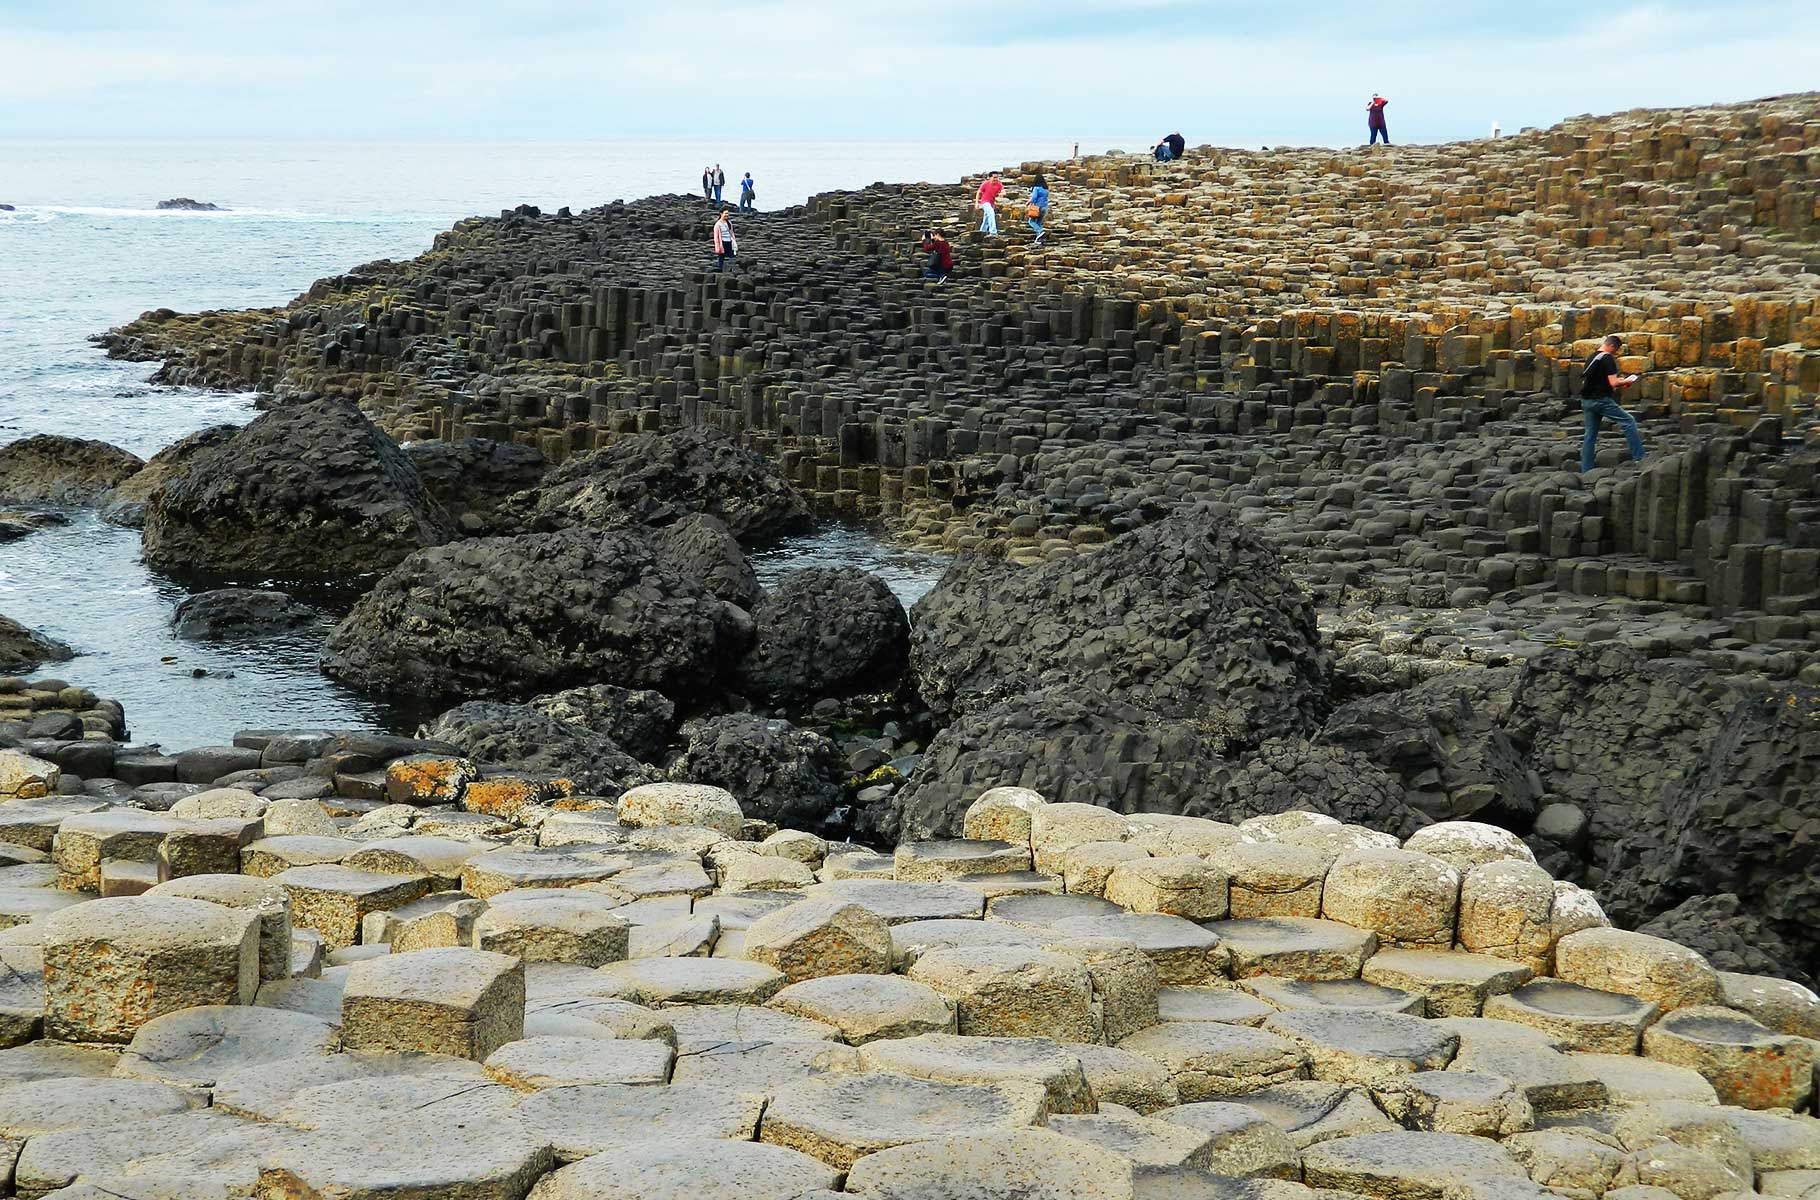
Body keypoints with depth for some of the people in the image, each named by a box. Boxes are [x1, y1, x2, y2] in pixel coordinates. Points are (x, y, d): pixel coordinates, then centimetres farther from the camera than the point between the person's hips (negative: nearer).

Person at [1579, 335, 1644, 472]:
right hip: (1602, 400, -8)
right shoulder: (1608, 359, -11)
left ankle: (1586, 470, 8)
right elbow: (1613, 383, -19)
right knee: (1629, 422, 1)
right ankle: (1638, 458, -1)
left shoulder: (1591, 358, 15)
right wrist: (1626, 381, 1)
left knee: (1590, 435, 10)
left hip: (1587, 400, 8)